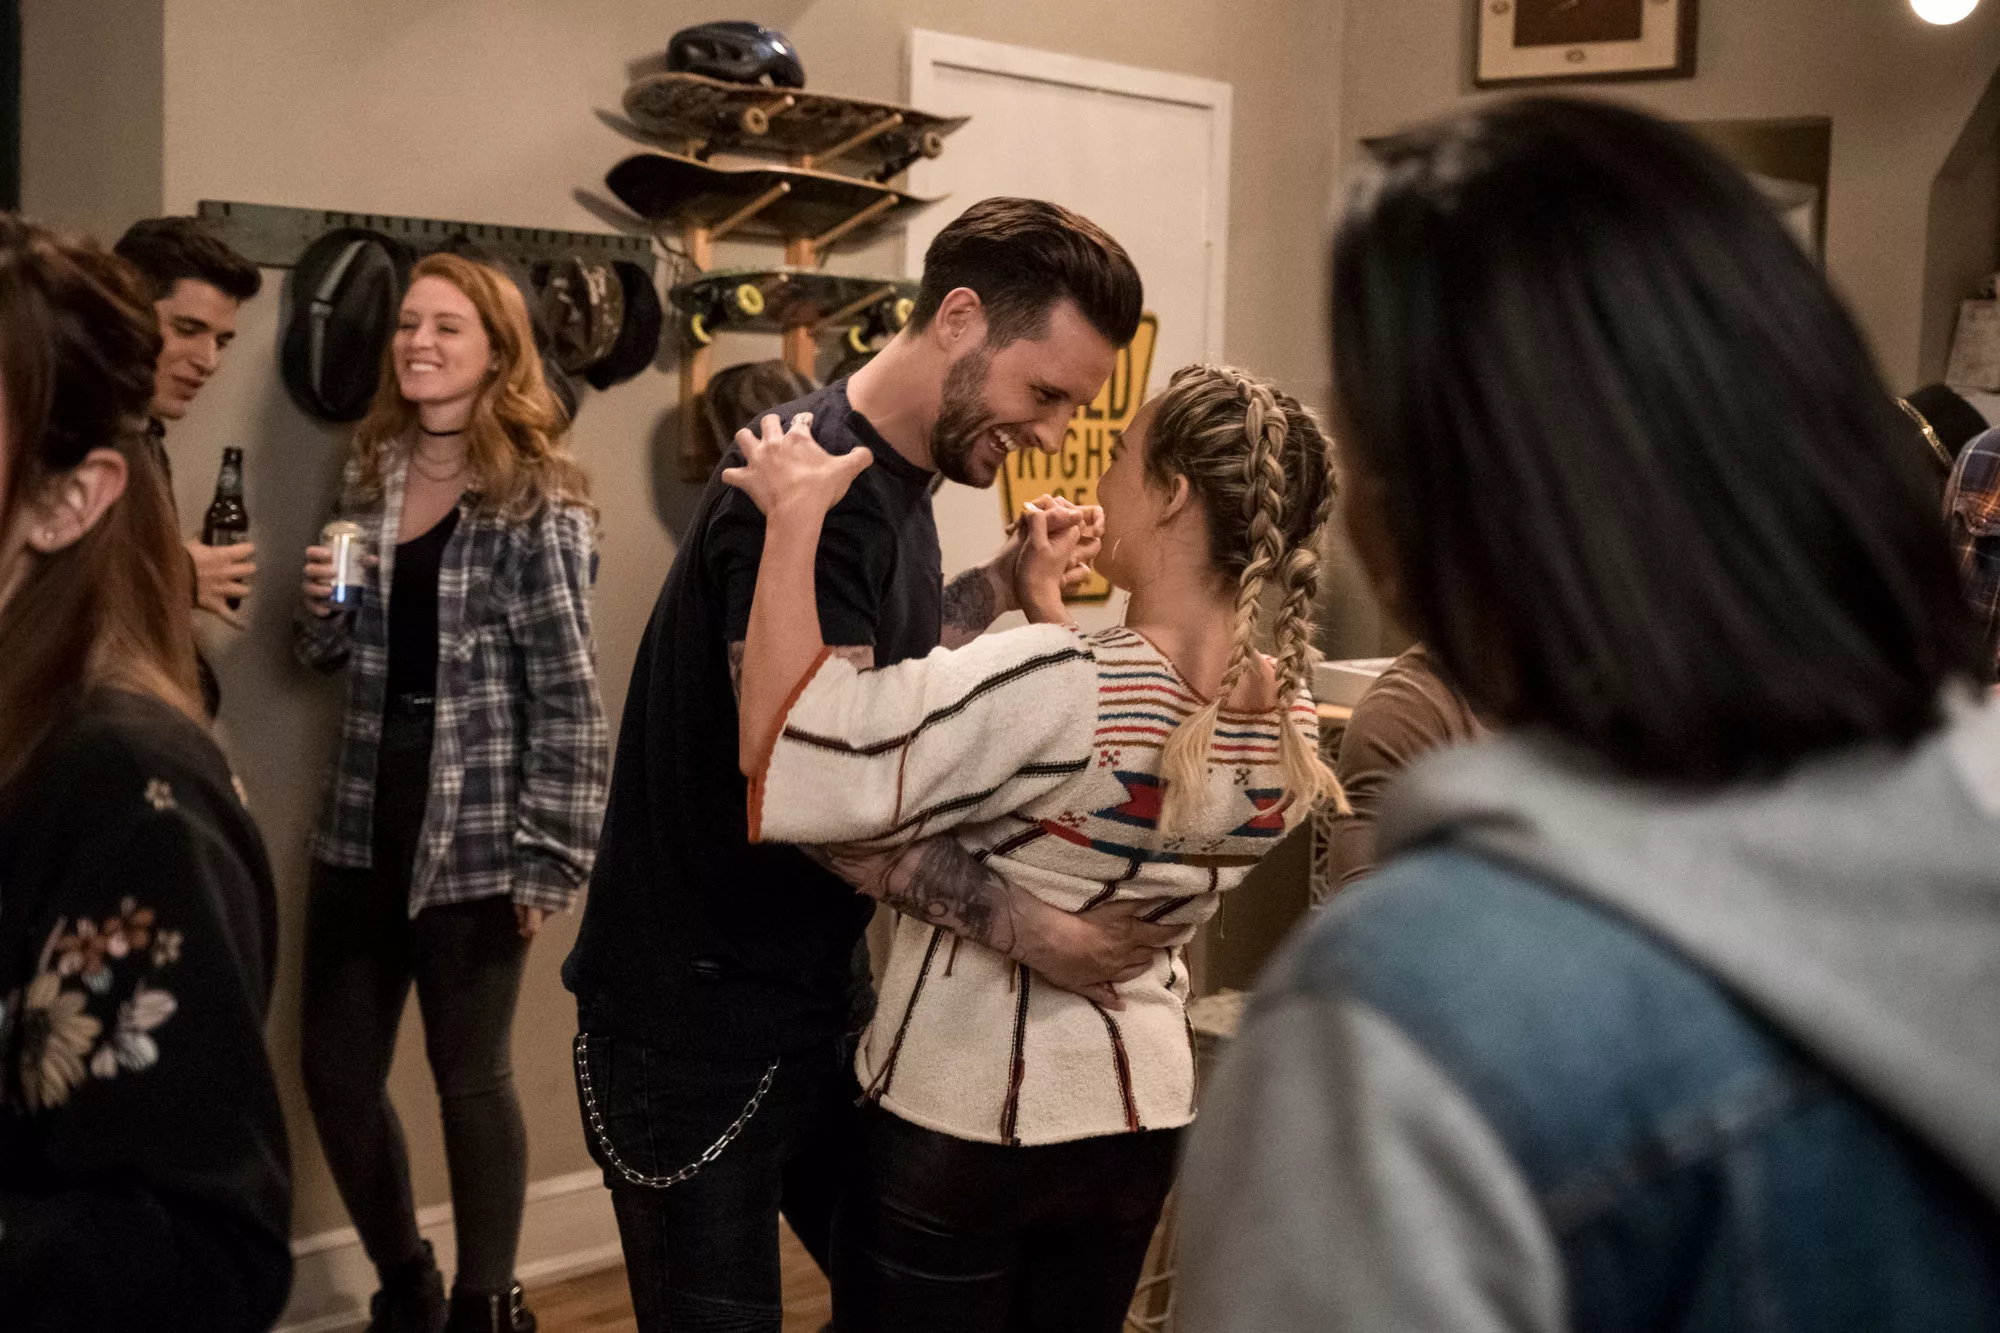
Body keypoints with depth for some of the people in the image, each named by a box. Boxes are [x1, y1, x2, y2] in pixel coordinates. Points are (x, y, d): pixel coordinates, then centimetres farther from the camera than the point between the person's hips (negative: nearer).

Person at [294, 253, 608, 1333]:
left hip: (474, 832, -6)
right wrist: (322, 602, -4)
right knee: (335, 1068, 9)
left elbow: (565, 692, -12)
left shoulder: (536, 496, -9)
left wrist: (551, 856, -16)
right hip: (363, 819, 6)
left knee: (470, 1073, 4)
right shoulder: (373, 472, 10)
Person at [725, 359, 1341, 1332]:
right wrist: (1048, 612, 12)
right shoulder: (1290, 723, -6)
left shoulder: (1051, 685, -29)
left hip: (961, 1122, -6)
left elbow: (783, 749, -32)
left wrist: (795, 515, -25)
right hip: (1141, 1117, 6)